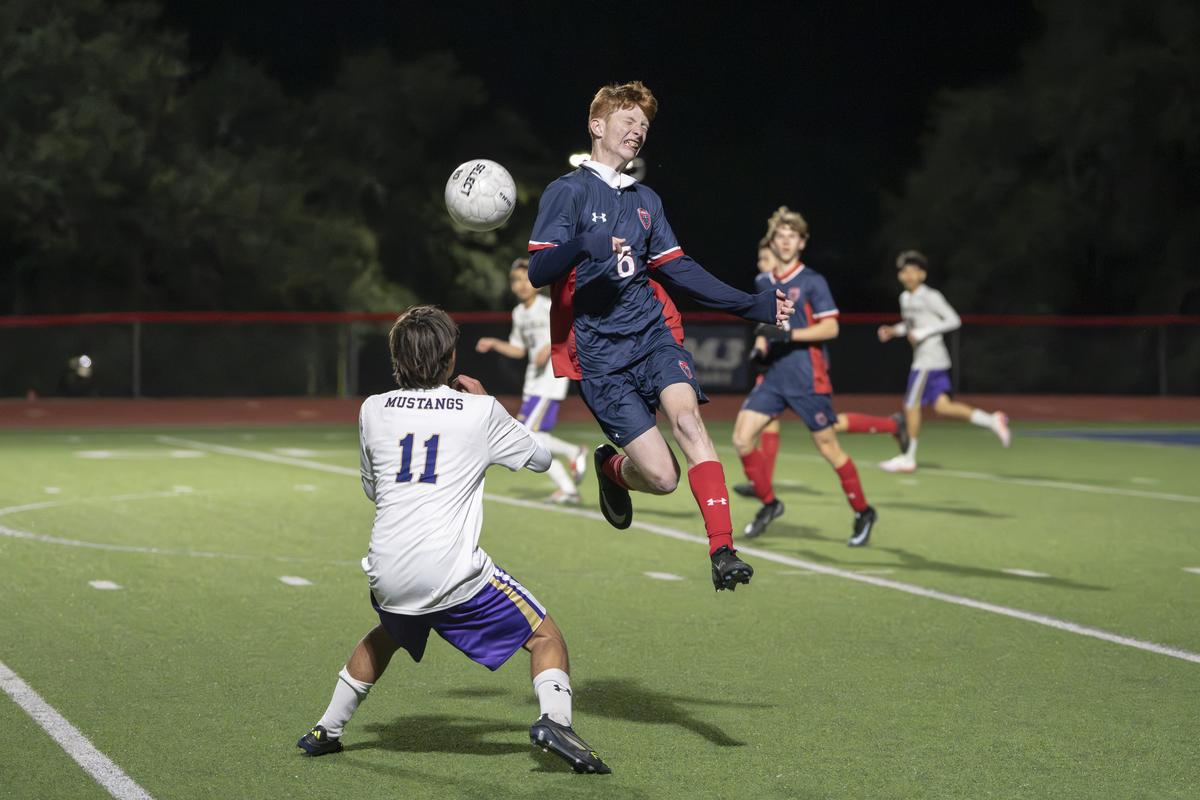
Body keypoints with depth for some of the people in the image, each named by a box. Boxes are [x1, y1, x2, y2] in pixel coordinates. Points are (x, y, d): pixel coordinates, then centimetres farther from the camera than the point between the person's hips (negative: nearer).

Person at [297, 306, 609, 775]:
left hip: (388, 573, 4)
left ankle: (326, 732, 40)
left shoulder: (373, 410, 9)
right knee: (545, 637, 8)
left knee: (386, 635, 36)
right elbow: (540, 459, 18)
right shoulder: (480, 411, 2)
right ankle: (554, 720, -19)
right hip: (453, 573, -4)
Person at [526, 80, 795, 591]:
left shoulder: (645, 200, 18)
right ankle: (611, 468, 27)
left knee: (686, 416, -26)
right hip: (599, 353, -5)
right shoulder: (567, 192, -1)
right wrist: (582, 248, -32)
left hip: (653, 333, 5)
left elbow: (677, 270, 25)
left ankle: (723, 551, -29)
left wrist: (753, 306, 21)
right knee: (662, 476, -11)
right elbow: (537, 272, -11)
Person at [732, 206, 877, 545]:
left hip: (808, 381, -6)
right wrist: (761, 344, 7)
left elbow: (830, 327, -13)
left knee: (828, 447, 0)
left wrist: (790, 335, -23)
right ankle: (769, 503, 11)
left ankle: (863, 512, 17)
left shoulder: (812, 282, -7)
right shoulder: (763, 283, 12)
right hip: (773, 377, 6)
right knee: (741, 438, -7)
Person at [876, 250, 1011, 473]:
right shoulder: (905, 298, 15)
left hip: (930, 360, -8)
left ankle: (908, 457, 7)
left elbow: (954, 320, -13)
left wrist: (923, 333, -18)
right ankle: (992, 420, 5)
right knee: (942, 406, 2)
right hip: (922, 358, 8)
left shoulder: (930, 296, -11)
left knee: (911, 405, -3)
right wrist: (894, 331, 9)